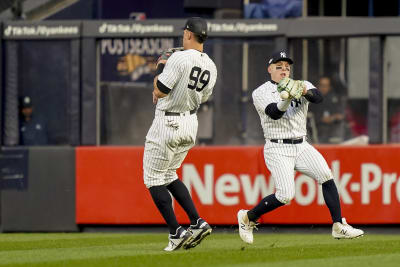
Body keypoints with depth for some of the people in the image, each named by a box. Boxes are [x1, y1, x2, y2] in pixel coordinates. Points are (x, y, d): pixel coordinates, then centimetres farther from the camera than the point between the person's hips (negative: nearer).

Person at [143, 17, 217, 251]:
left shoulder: (180, 58, -20)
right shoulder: (210, 67, 4)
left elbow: (159, 92, -21)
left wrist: (160, 68, -3)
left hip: (167, 124, -8)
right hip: (191, 125, 8)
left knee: (154, 179, 3)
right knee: (168, 175, 21)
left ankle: (177, 232, -5)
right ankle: (197, 223, 8)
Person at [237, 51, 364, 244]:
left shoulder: (301, 86, 9)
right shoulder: (261, 93, -1)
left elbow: (318, 97, -12)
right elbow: (274, 113, -19)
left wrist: (306, 92, -34)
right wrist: (287, 99, -37)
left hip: (301, 146, 4)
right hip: (278, 150, -4)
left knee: (326, 177, -16)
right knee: (285, 195, -16)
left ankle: (339, 226, -12)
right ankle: (247, 217, 7)